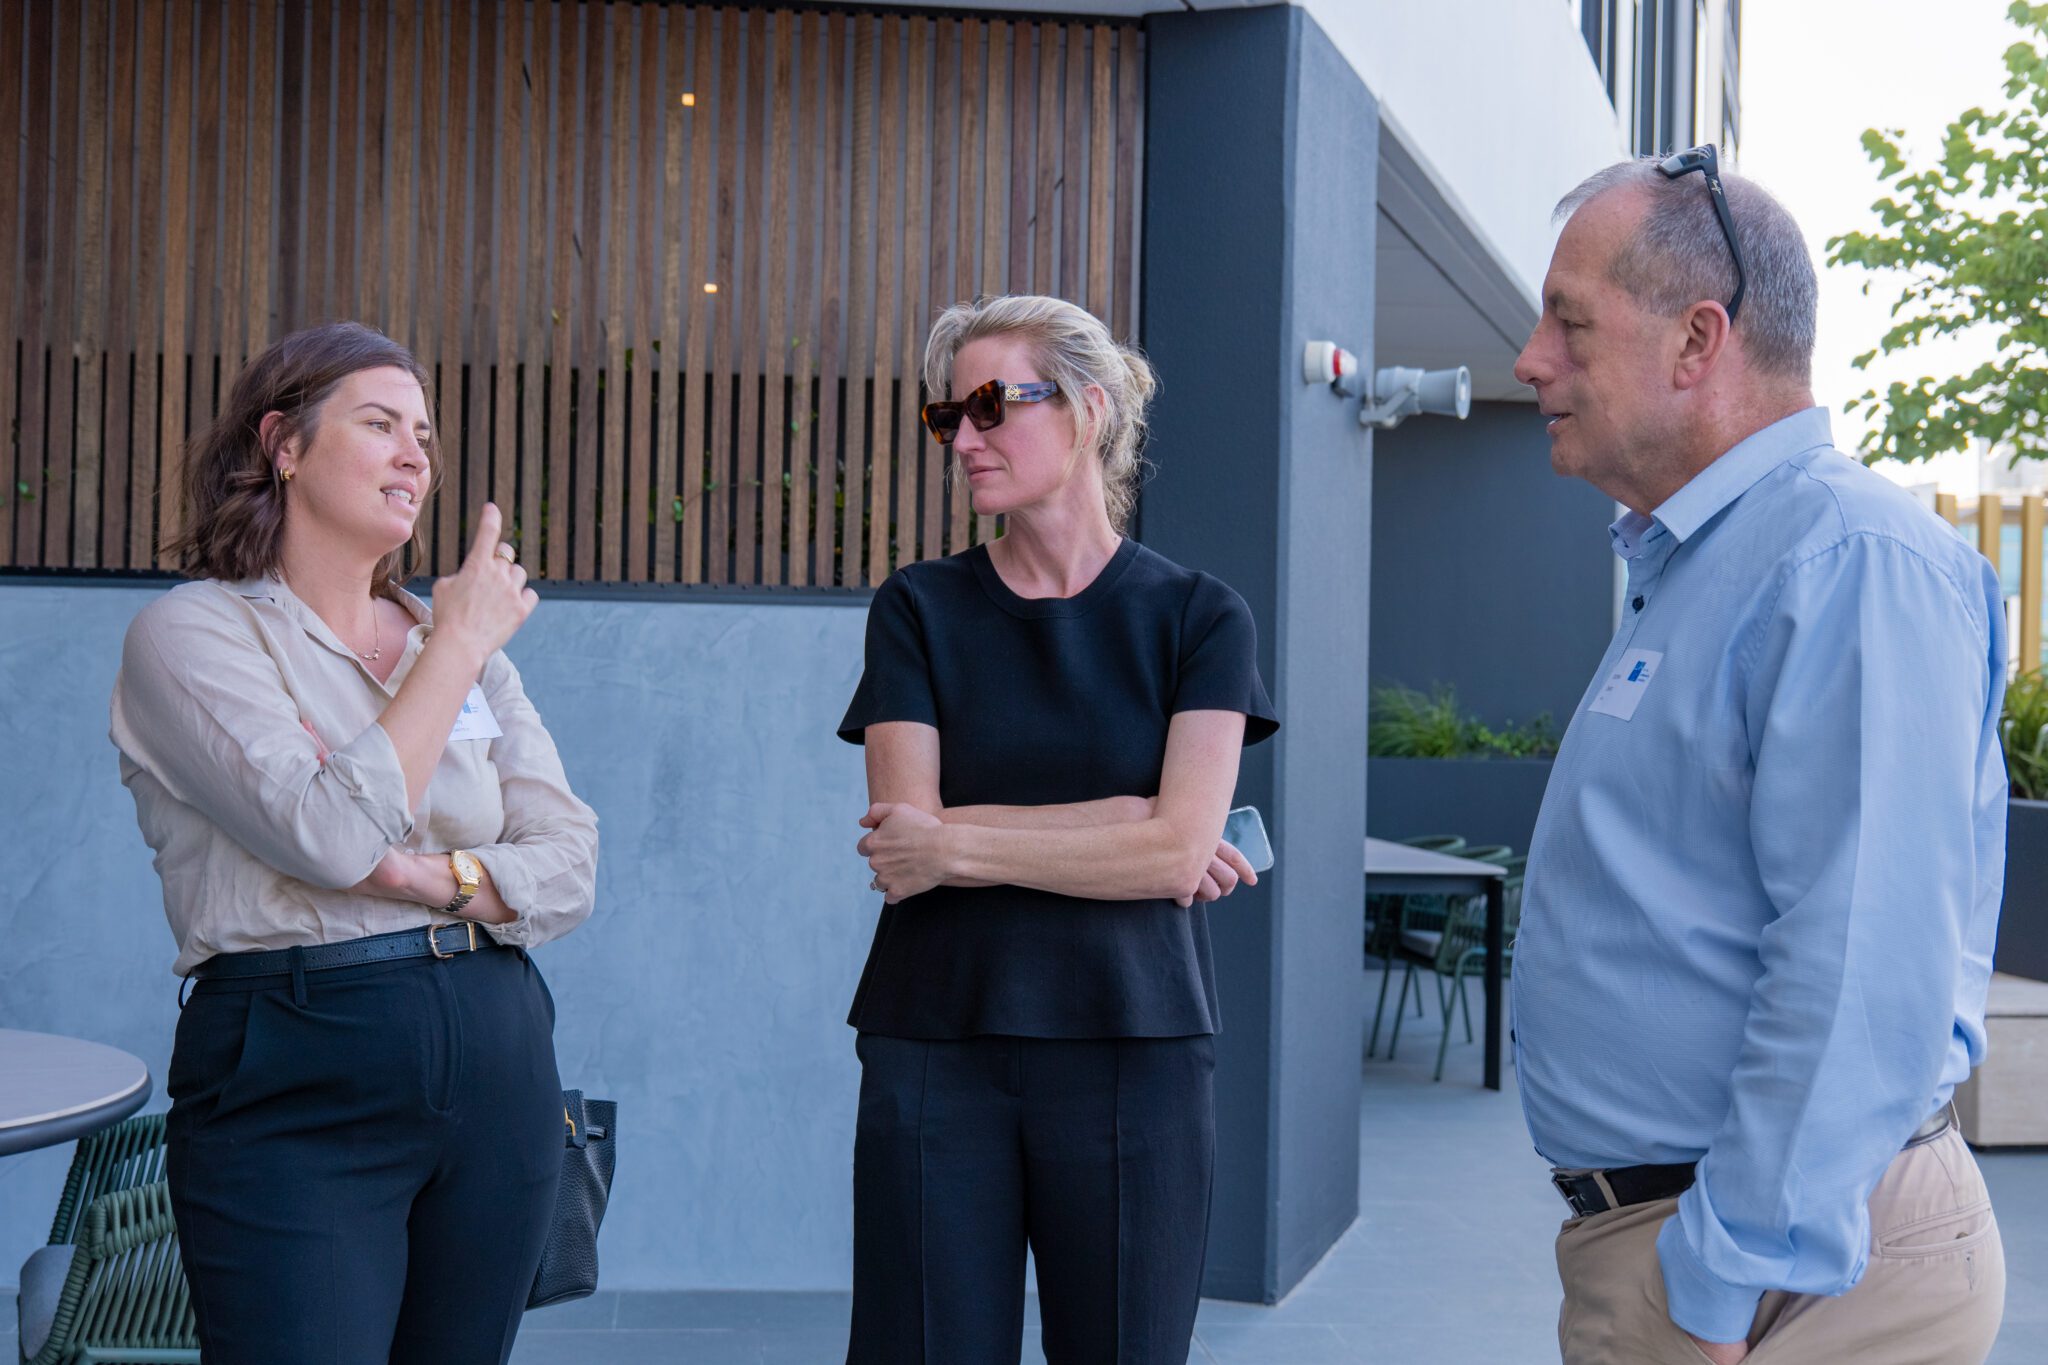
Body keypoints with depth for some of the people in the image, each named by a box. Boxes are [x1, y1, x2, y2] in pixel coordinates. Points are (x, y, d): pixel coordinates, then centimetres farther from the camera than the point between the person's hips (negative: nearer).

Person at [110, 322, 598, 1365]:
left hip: (498, 1065, 5)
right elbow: (335, 834, -18)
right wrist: (457, 643, -10)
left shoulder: (456, 637, 14)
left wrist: (434, 878, -12)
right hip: (296, 1082, -5)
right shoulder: (192, 631, -3)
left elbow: (572, 866, 6)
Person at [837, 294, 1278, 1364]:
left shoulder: (1198, 618, 3)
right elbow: (906, 830, -5)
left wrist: (956, 844, -8)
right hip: (935, 1049, 1)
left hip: (1132, 1051, -1)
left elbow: (1178, 850, -9)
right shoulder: (918, 610, 7)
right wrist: (1127, 829, -8)